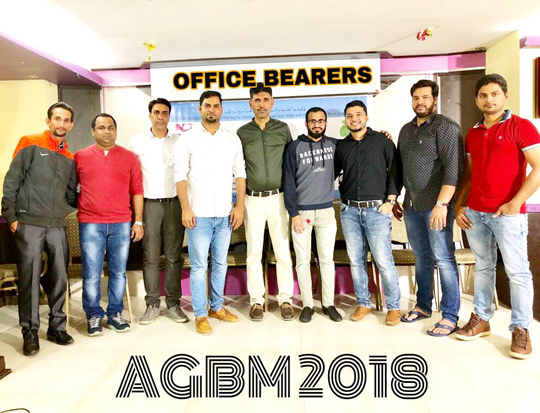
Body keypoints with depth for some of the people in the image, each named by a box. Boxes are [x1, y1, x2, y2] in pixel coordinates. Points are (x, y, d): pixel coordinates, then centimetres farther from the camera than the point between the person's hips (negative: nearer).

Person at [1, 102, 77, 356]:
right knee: (29, 277, 1)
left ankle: (57, 327, 20)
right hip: (29, 223, -4)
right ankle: (30, 332, 12)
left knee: (59, 276, 6)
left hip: (58, 225, 4)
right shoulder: (30, 144, 1)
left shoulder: (69, 158, 14)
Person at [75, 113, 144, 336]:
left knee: (119, 272, 6)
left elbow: (137, 191, 7)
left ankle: (115, 313, 20)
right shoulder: (80, 156, 7)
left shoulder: (129, 157, 8)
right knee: (91, 273, 3)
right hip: (90, 224, 0)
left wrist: (138, 221, 2)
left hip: (121, 224, 1)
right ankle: (93, 315, 18)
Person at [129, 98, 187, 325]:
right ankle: (152, 304, 14)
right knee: (150, 256, 2)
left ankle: (173, 304, 14)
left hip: (174, 202, 0)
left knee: (174, 256, 4)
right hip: (149, 204, 0)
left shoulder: (179, 141, 6)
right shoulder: (137, 142, 6)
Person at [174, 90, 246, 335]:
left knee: (221, 263, 13)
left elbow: (240, 174, 7)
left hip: (225, 214, 3)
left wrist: (240, 206, -1)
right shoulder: (187, 139, 1)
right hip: (199, 214, -3)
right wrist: (185, 208, -11)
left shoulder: (232, 139, 9)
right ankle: (200, 314, 14)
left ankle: (217, 307, 28)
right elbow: (180, 175, -3)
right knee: (199, 266, 1)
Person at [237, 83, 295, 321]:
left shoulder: (283, 129, 5)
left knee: (283, 251, 3)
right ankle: (256, 300, 17)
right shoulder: (242, 133, 5)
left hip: (278, 197, 0)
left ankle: (285, 299, 15)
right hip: (253, 199, 0)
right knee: (254, 251, 6)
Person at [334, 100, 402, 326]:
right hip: (349, 211, 3)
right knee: (356, 260, 8)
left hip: (376, 209, -3)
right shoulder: (341, 146, 12)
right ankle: (363, 304, 21)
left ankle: (394, 307, 13)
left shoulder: (382, 140, 4)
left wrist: (391, 200, -6)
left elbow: (394, 171, 2)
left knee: (384, 261, -3)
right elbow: (331, 173, 19)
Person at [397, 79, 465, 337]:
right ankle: (423, 306, 28)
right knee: (421, 257, 15)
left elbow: (454, 168, -15)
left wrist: (441, 204, -22)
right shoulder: (406, 130, 16)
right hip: (412, 206, 7)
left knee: (443, 259, -2)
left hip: (436, 206, -6)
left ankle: (451, 317, 8)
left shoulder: (445, 127, -6)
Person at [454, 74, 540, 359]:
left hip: (508, 213, -5)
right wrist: (459, 205, 7)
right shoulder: (473, 134, 14)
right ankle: (481, 319, 21)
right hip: (474, 212, 5)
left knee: (517, 271, 1)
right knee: (483, 267, 12)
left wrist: (516, 202, -18)